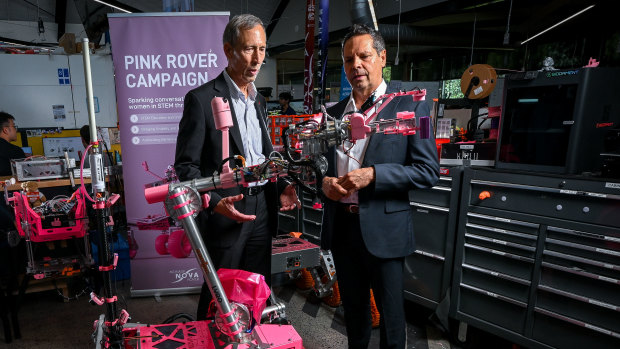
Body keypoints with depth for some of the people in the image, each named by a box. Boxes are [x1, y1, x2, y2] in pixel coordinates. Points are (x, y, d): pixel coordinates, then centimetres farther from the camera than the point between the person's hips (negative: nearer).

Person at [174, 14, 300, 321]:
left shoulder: (259, 101, 12)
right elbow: (186, 166, -10)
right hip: (224, 216, -6)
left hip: (262, 212, 6)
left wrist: (281, 187, 0)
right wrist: (215, 202, -25)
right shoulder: (201, 99, -10)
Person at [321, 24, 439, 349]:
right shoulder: (333, 112, 9)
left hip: (383, 228, -4)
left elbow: (428, 172, -10)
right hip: (341, 226, 5)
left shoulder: (410, 106, -5)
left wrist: (373, 174, -21)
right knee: (353, 307, 22)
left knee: (390, 315, 12)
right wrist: (324, 181, -6)